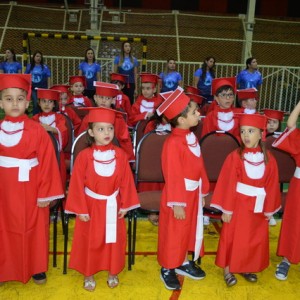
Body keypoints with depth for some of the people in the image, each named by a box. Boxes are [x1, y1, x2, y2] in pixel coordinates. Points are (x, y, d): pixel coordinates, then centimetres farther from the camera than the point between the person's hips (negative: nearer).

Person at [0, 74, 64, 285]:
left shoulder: (37, 131, -11)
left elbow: (46, 163, -11)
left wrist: (45, 194, -11)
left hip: (30, 191, -3)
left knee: (33, 229, 11)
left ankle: (37, 268, 30)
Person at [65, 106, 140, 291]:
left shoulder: (120, 155, -6)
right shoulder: (84, 156, -12)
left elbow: (126, 182, -1)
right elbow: (78, 185, -9)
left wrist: (125, 205, -1)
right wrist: (80, 210, -9)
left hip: (113, 206, 2)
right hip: (91, 206, -2)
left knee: (114, 241, 13)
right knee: (90, 241, 11)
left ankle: (113, 272, 32)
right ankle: (89, 274, 30)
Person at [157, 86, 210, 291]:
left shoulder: (192, 137, 4)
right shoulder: (173, 143, -23)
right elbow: (172, 176, -22)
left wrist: (203, 191, 14)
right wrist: (176, 203, -20)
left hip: (193, 194, 8)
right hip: (179, 195, -8)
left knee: (189, 230, 21)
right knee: (173, 233, 8)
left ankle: (183, 262, 39)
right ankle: (168, 268, 26)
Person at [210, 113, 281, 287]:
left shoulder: (269, 159, -2)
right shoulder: (235, 157, -13)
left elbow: (272, 186, 2)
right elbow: (228, 184, -12)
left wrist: (269, 209, 3)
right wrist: (226, 209, -12)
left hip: (258, 208, 4)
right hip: (238, 206, -4)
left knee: (255, 240, 15)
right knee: (233, 238, 7)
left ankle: (247, 268, 34)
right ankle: (228, 270, 22)